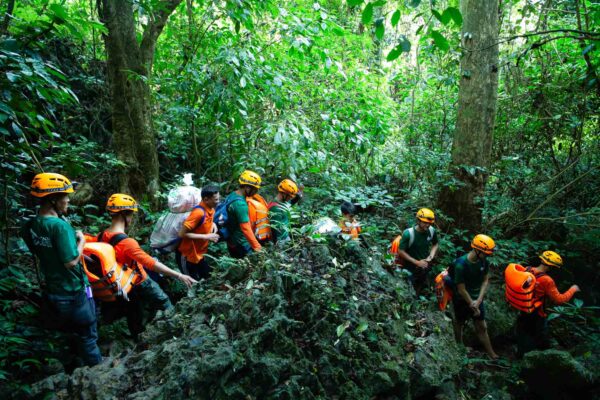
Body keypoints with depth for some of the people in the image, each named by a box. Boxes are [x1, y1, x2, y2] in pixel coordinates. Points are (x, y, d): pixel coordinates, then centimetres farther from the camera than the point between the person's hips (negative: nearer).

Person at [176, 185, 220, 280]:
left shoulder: (211, 209, -2)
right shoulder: (198, 212, -28)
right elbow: (182, 234, -27)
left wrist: (213, 224, -4)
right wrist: (206, 236, -25)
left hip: (199, 254, 8)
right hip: (187, 255, -8)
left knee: (208, 278, 15)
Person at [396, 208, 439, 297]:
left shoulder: (432, 231, -17)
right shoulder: (408, 233, -29)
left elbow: (435, 244, 3)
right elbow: (401, 251, -22)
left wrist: (430, 257, -13)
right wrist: (417, 262, -23)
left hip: (425, 264, 4)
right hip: (411, 265, -4)